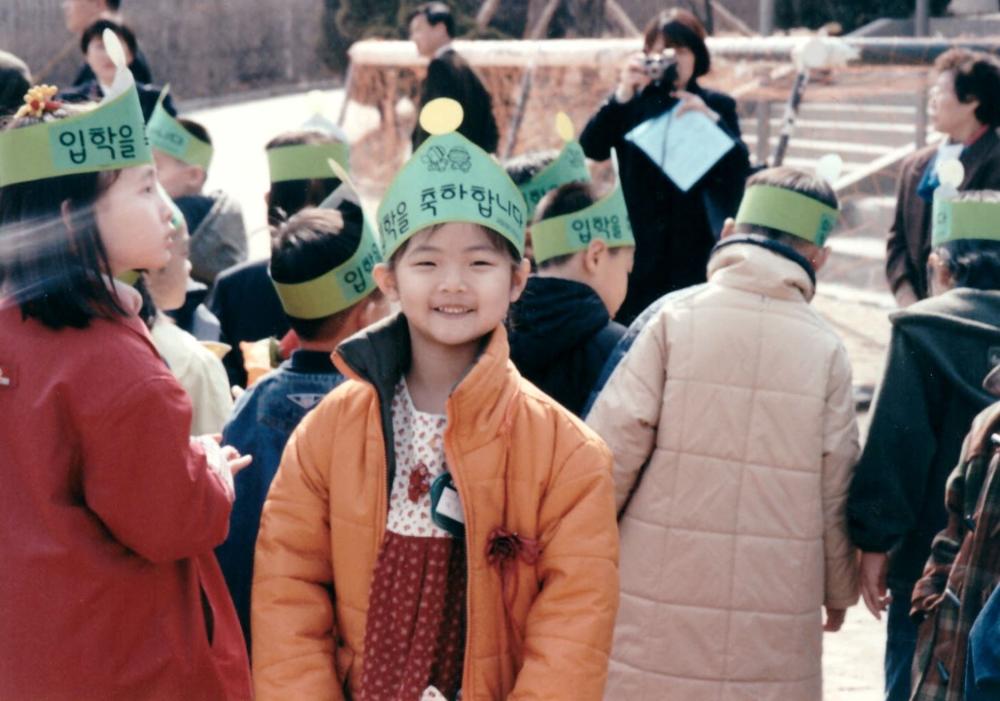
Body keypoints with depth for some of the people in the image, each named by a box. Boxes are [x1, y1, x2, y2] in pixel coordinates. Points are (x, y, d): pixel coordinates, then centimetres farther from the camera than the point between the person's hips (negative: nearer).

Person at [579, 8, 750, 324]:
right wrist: (623, 93, -16)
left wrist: (711, 119, -15)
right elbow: (591, 149, -6)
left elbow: (740, 169, -3)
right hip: (638, 248, 0)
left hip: (696, 251, 0)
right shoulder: (632, 103, 8)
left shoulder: (717, 106, 8)